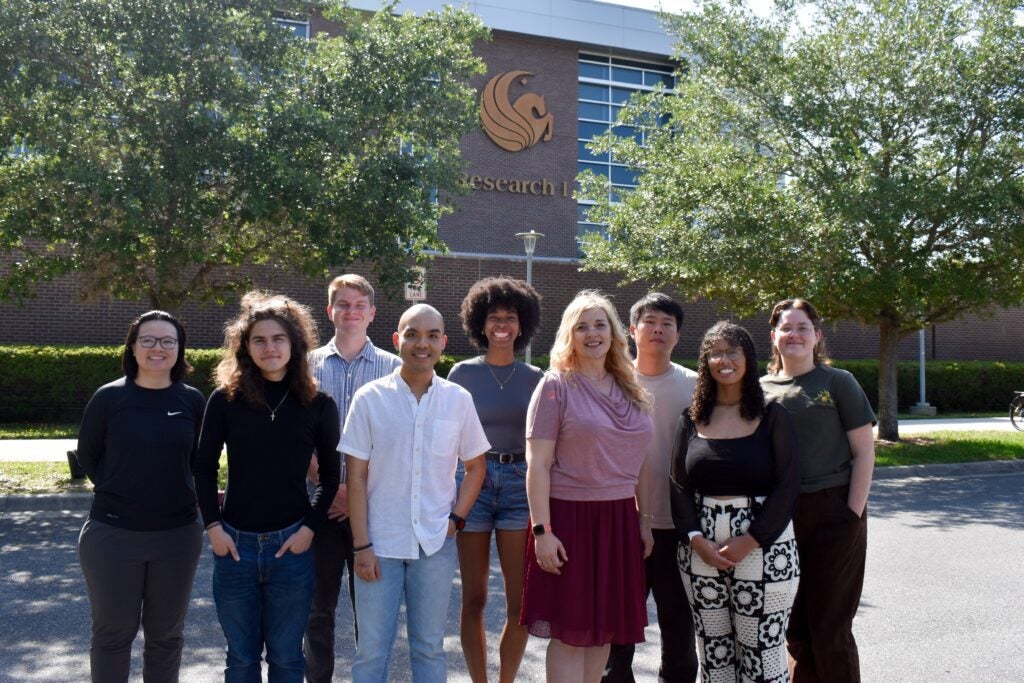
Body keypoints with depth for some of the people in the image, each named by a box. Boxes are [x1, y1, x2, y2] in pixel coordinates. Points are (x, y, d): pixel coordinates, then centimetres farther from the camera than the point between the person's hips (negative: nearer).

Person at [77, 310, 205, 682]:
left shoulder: (192, 400, -4)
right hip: (112, 534, -1)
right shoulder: (109, 397, -7)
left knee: (166, 633, 15)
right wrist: (118, 495, 6)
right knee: (113, 632, 12)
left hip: (178, 534, 1)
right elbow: (87, 455, 5)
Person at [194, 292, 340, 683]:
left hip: (291, 543, -1)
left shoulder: (318, 404, -3)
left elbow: (331, 475, 3)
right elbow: (204, 467, 5)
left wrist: (310, 528, -6)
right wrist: (213, 526, -3)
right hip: (234, 543, 1)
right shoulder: (225, 398, -2)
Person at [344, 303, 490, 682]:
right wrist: (362, 545, -6)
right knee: (371, 650, 8)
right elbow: (356, 477, -3)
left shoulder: (459, 400, 0)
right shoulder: (370, 398, -5)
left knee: (429, 647, 14)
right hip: (380, 544, -1)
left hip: (436, 544, 2)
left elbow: (475, 466, 10)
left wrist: (456, 519, -2)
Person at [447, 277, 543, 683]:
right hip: (473, 481, -1)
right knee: (474, 599, 6)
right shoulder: (463, 373, 3)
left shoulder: (534, 378, 7)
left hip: (519, 483, 1)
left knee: (522, 601, 1)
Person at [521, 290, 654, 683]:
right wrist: (541, 530, -15)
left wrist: (645, 520, 12)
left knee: (605, 627, 11)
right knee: (571, 631, 1)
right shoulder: (556, 385, -5)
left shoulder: (630, 391, 11)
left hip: (619, 519, 5)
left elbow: (639, 460, 16)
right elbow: (537, 463, -10)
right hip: (570, 516, -5)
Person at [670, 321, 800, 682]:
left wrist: (750, 541, -13)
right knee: (713, 654, 9)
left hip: (762, 548, -3)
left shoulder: (772, 416, 0)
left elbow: (787, 487, -5)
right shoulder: (692, 420, 8)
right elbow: (679, 487, 6)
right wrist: (696, 540, -8)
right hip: (700, 549, 3)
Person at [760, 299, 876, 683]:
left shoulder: (837, 382, 0)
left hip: (832, 515, -3)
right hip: (780, 518, 3)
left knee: (830, 630, 1)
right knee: (794, 629, 11)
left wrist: (853, 515, -10)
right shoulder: (762, 389, 8)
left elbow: (864, 453, -2)